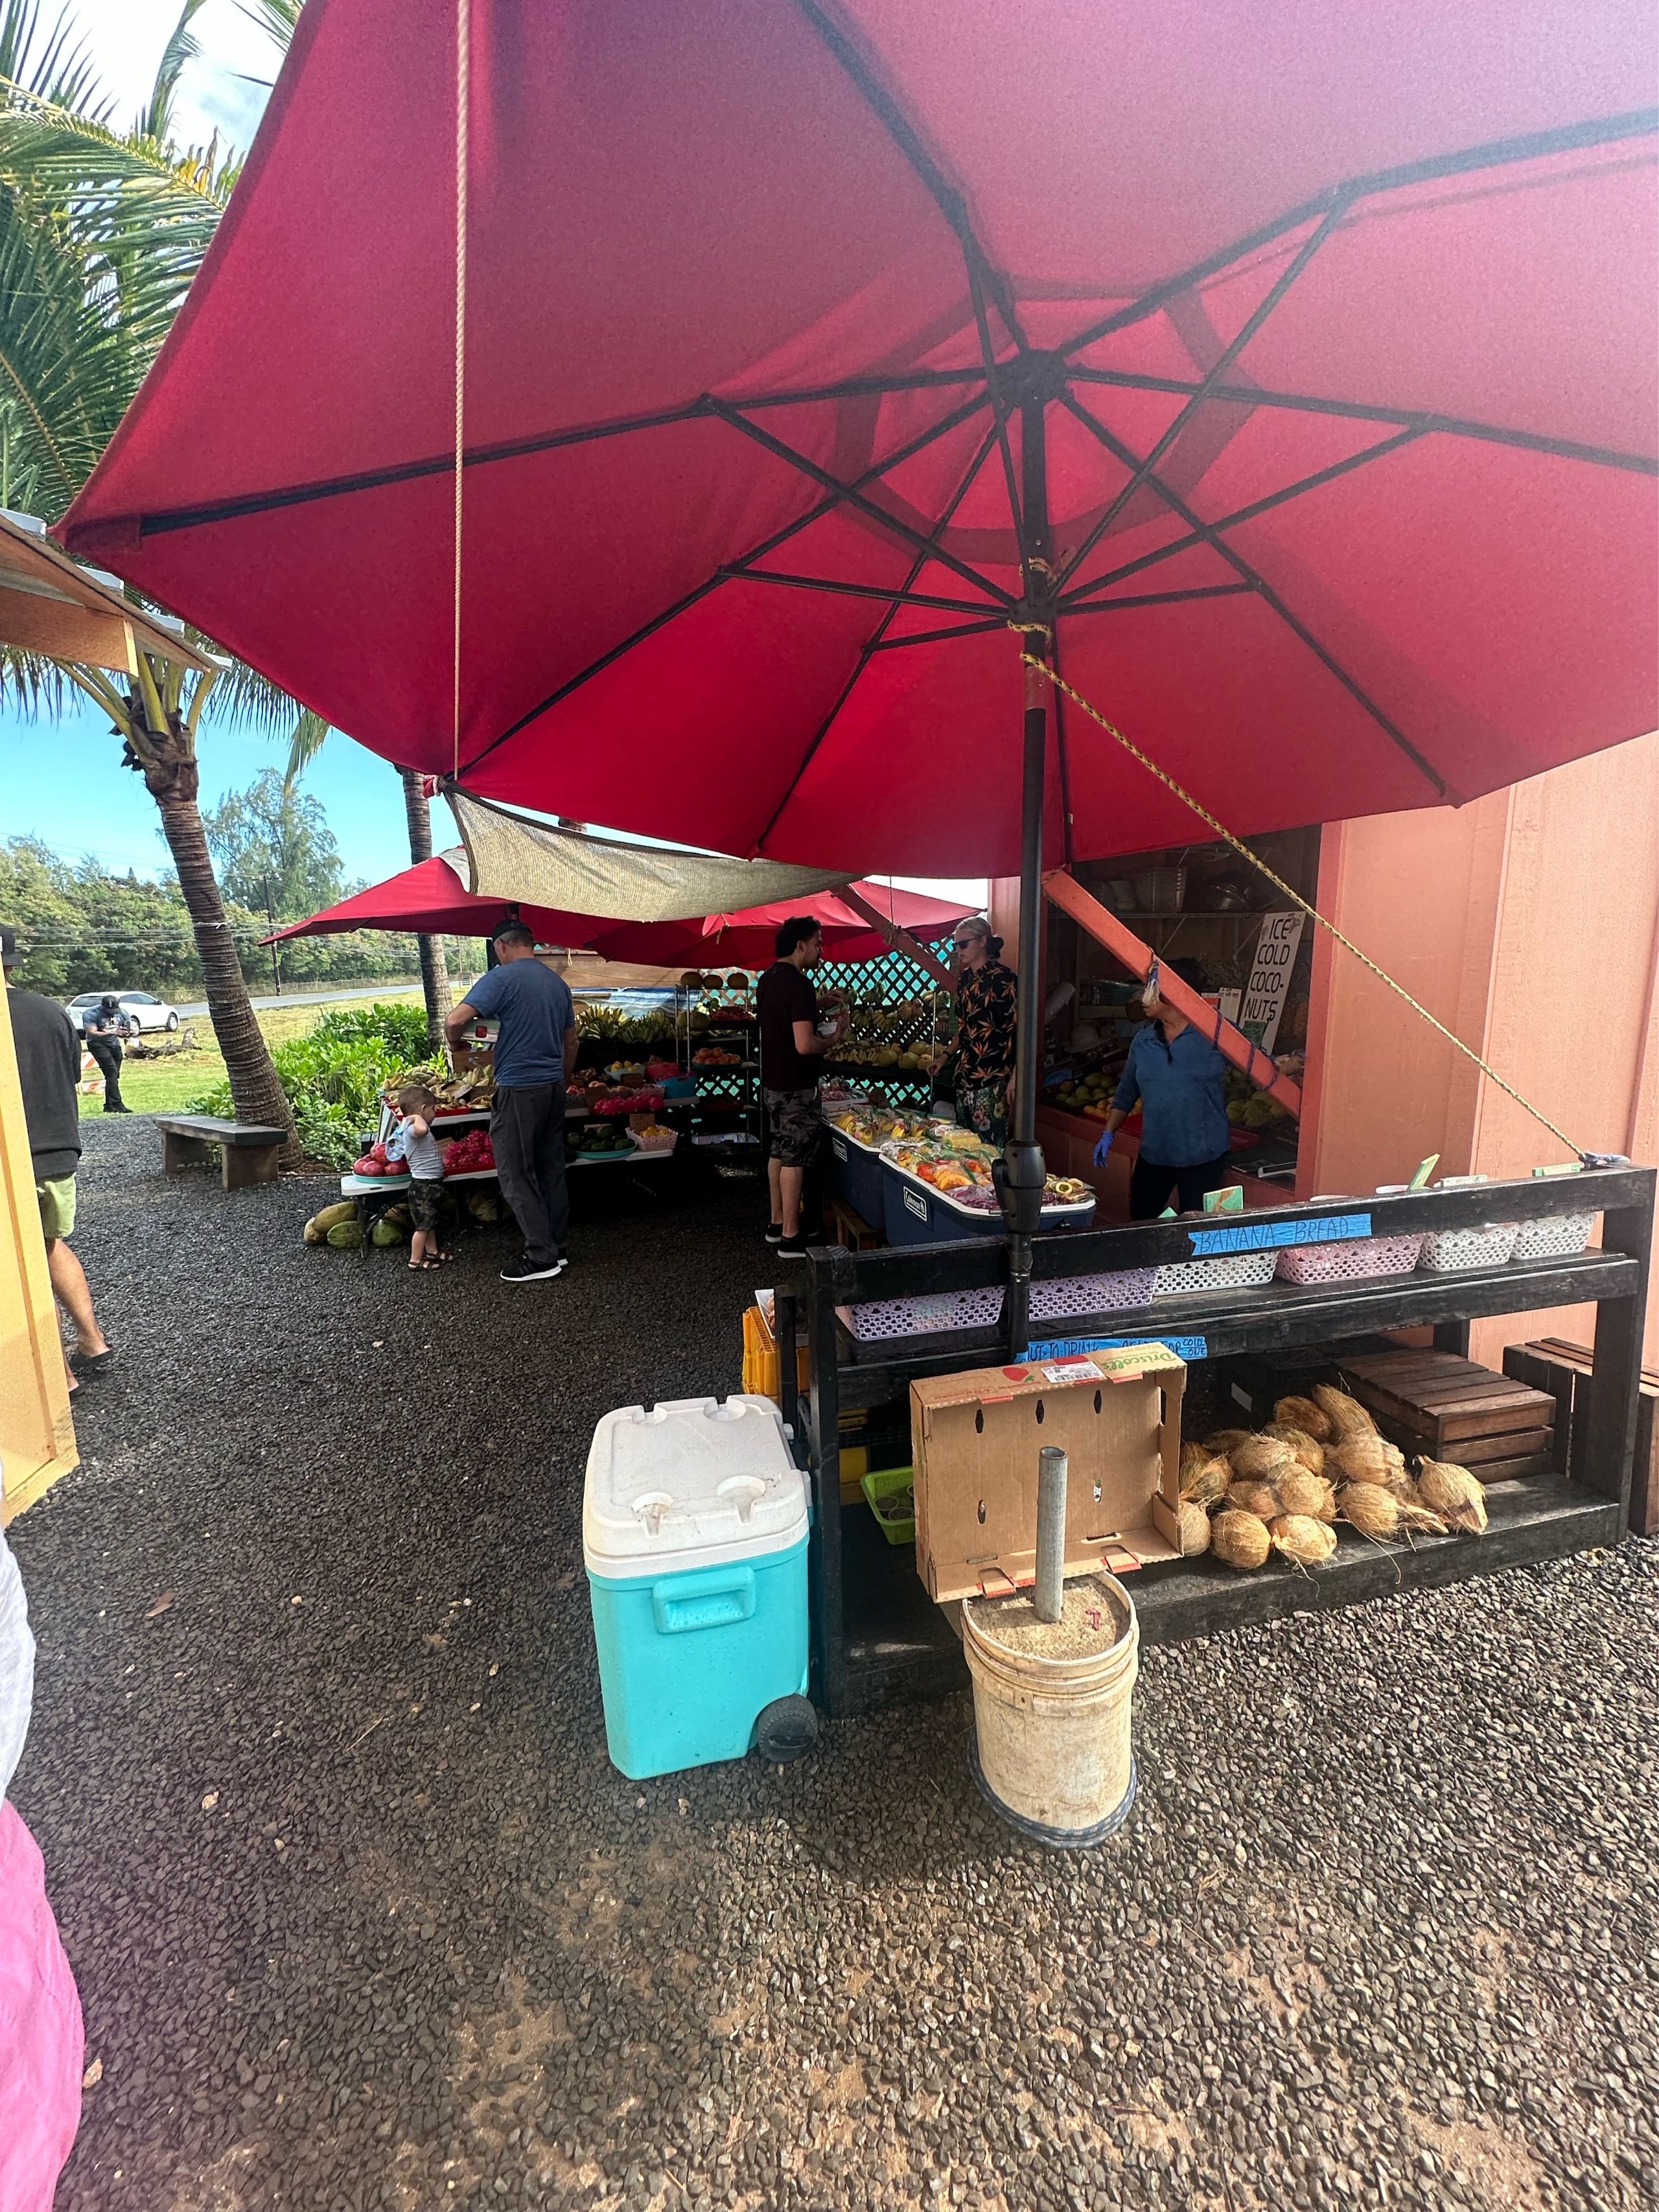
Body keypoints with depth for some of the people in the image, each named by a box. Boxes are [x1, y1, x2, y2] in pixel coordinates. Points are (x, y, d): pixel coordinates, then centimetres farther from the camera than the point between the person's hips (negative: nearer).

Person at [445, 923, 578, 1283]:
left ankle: (541, 1259, 3)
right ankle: (557, 1247, 20)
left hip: (518, 1089, -7)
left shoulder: (502, 977, -10)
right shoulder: (558, 983, 12)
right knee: (552, 1169, 13)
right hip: (554, 1086, 7)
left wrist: (456, 1042, 3)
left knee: (516, 1175, 1)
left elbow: (455, 1021, -18)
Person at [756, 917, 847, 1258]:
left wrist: (820, 1006, 14)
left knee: (779, 1151, 17)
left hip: (772, 1082, 9)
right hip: (797, 1086, -9)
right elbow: (804, 1045, -27)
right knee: (795, 1158, -2)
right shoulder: (799, 984, -20)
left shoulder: (767, 980, 10)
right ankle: (790, 1238, 7)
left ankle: (777, 1224, 29)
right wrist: (834, 1039, -9)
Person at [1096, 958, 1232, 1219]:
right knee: (1140, 1224, 15)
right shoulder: (1143, 1040, 7)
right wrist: (1109, 1134, 10)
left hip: (1203, 1157, -5)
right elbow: (1126, 1093, 15)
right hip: (1153, 1155, 5)